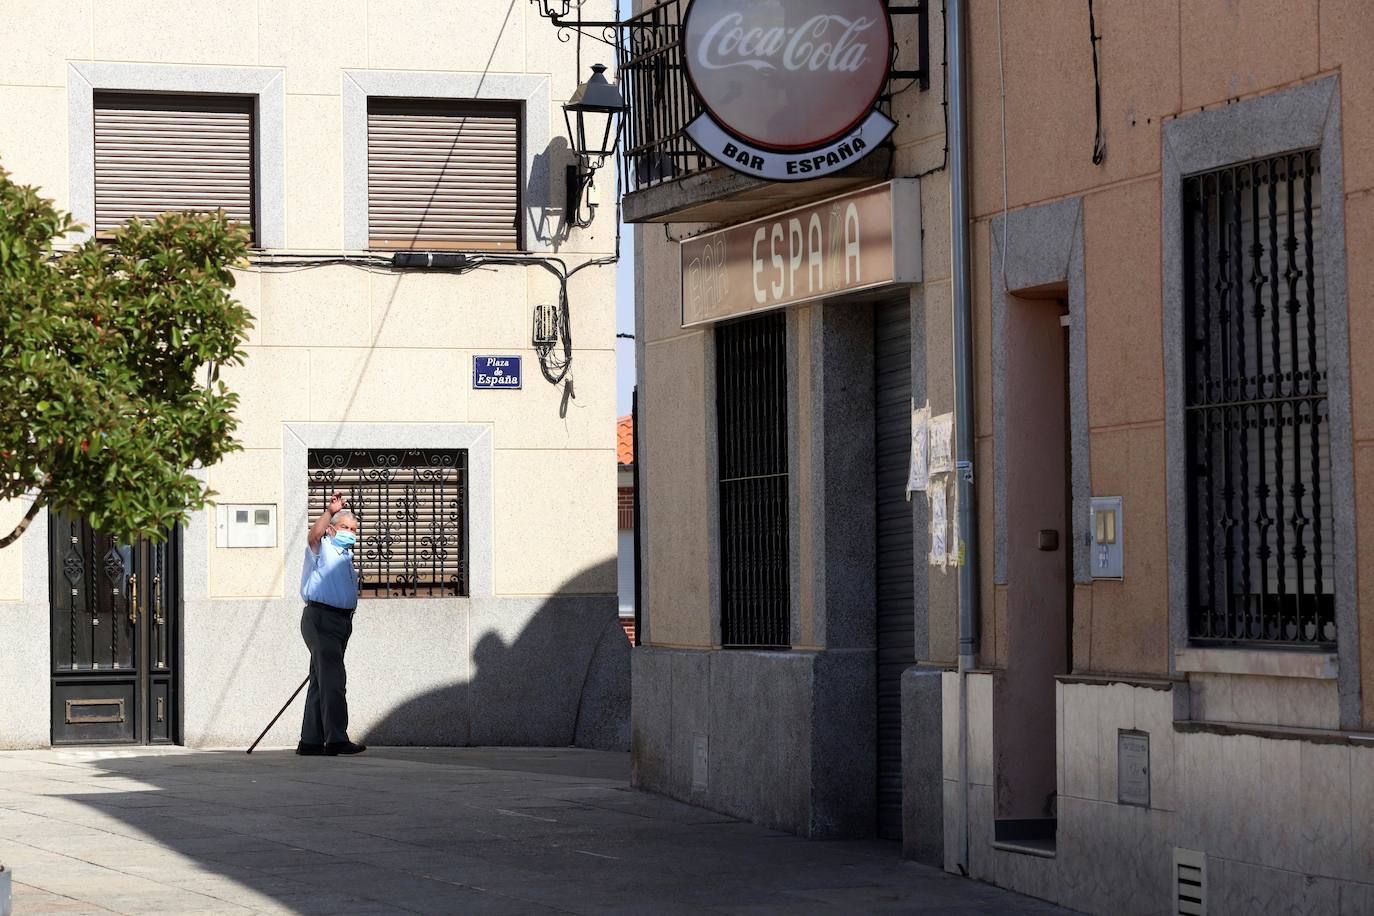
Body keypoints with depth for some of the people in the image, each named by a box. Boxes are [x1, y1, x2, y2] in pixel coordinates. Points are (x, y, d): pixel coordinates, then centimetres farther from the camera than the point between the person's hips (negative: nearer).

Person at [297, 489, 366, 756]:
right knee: (333, 679, -17)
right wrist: (330, 511, -36)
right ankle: (336, 740, -22)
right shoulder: (323, 549, -2)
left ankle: (310, 741, 16)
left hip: (342, 621, 9)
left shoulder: (347, 556, 23)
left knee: (322, 682, 12)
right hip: (321, 616, -9)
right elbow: (313, 536, -25)